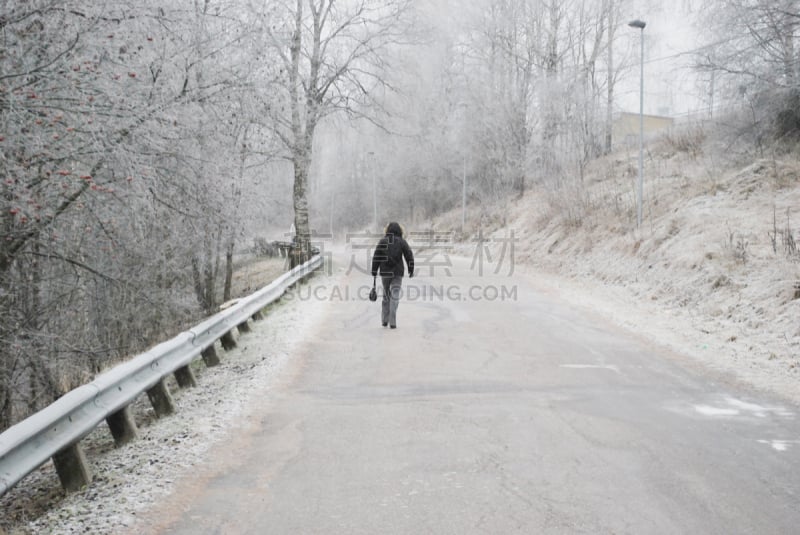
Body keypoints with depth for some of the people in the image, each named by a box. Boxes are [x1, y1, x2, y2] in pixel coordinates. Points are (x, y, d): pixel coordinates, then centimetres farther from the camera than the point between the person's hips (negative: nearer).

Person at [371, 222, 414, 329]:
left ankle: (384, 320, 16)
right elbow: (409, 256, -1)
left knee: (386, 295, 16)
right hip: (398, 273, -1)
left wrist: (374, 271, 4)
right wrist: (411, 270, 8)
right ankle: (392, 322, -11)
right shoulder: (402, 242, 0)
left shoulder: (382, 241, 2)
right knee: (395, 297, -2)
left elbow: (376, 257, -1)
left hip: (385, 272, 2)